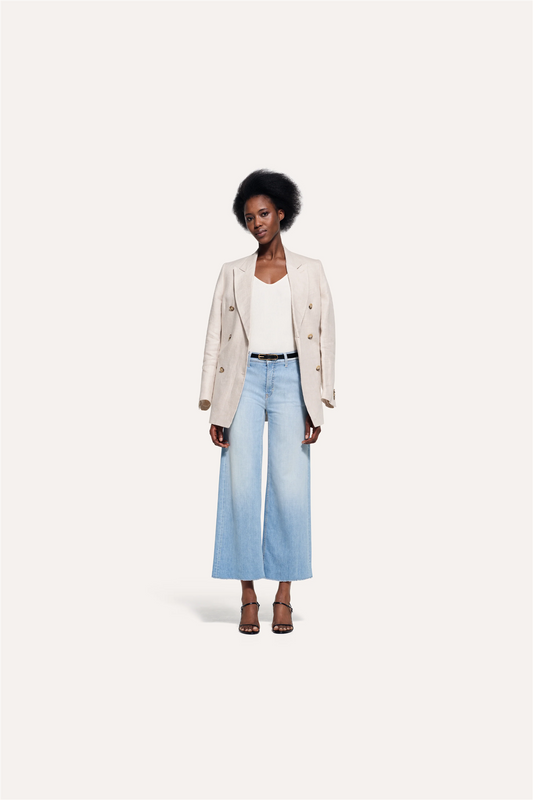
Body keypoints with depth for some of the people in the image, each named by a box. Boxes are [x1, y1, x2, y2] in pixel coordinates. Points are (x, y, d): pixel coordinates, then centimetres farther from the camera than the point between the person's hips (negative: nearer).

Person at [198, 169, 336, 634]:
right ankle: (248, 597, 3)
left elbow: (325, 338, 6)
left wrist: (318, 406, -4)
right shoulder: (233, 273, 11)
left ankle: (284, 597, 4)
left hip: (292, 379, 0)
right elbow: (216, 339, 8)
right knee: (241, 486, -6)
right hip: (244, 380, 1)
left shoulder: (311, 271, 10)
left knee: (291, 488, -6)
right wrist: (214, 410, 0)